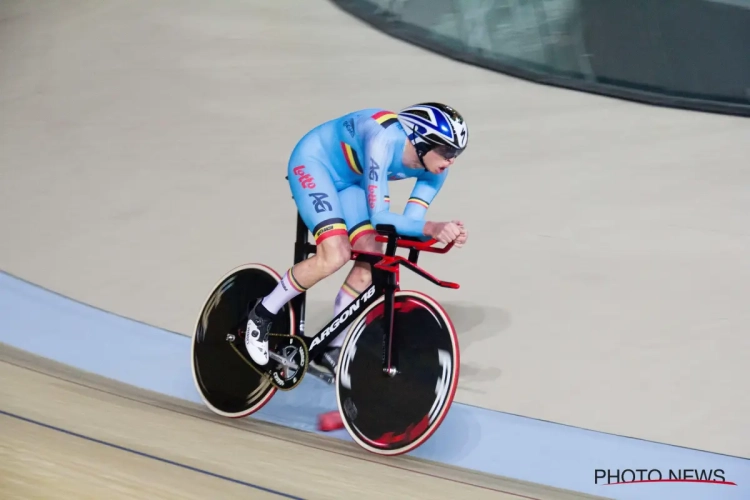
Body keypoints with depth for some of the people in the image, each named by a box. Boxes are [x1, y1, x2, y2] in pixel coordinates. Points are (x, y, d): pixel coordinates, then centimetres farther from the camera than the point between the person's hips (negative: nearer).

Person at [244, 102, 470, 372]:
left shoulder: (434, 168, -17)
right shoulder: (384, 140, -38)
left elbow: (409, 220, -16)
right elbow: (378, 216, -38)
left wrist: (444, 231, -35)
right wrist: (430, 227, -50)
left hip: (349, 178, 7)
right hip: (313, 163, -7)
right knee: (335, 255, -24)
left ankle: (332, 349, 7)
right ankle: (263, 312, -3)